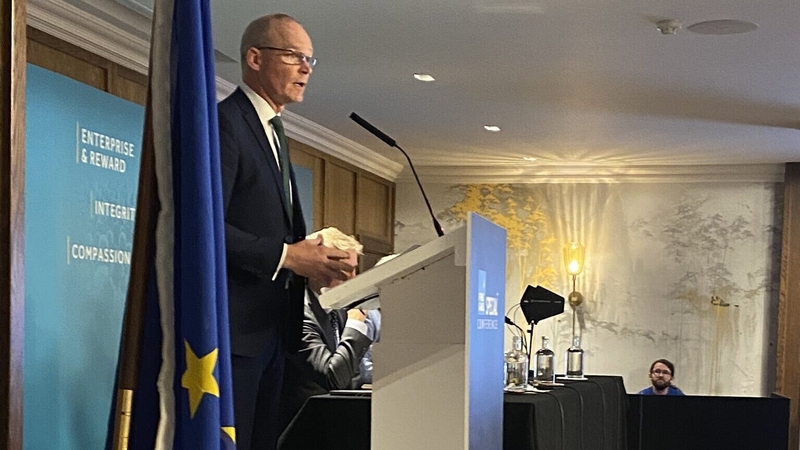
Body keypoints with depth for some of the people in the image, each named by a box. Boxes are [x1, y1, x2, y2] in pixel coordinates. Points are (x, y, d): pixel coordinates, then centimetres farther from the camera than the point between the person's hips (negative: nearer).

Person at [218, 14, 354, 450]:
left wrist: (312, 255, 4)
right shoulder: (224, 123, -10)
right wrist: (286, 256, -19)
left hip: (271, 328, 9)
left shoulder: (272, 134, 21)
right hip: (233, 327, -9)